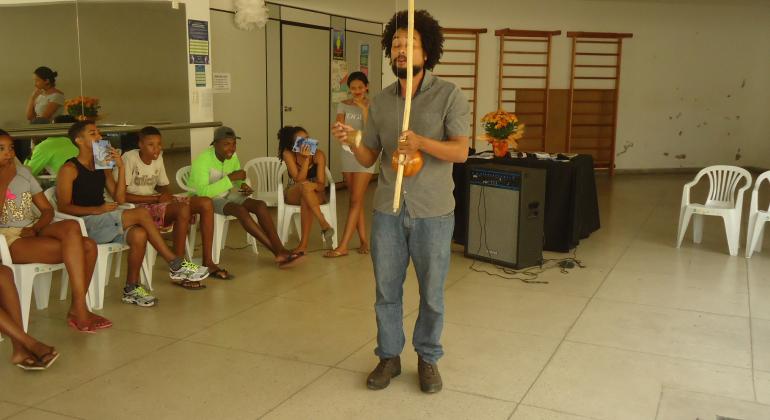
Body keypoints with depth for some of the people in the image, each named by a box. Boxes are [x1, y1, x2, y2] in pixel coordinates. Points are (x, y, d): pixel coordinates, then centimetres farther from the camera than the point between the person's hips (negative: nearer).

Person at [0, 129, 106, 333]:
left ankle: (77, 308, -15)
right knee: (74, 247, -29)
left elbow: (47, 209, 16)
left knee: (88, 246, -22)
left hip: (32, 232, 6)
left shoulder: (23, 172, 18)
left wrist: (34, 228, -5)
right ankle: (79, 310, -23)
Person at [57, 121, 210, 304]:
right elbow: (63, 207, -11)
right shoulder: (70, 169, -2)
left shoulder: (102, 166, 18)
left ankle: (131, 288, -14)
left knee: (139, 234, -28)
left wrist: (121, 167, 0)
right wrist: (98, 209, -21)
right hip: (84, 224, -6)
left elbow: (120, 199, 10)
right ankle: (176, 264, -19)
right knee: (141, 213, -25)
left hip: (106, 223, 6)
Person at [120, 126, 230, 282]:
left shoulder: (158, 158, 9)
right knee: (183, 209, -34)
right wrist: (155, 198, -17)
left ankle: (208, 262, -7)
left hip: (156, 201, 8)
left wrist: (166, 195, -4)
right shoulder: (129, 158, -14)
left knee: (206, 203, -11)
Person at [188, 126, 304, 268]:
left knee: (260, 205, -20)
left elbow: (239, 180, 14)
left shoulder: (232, 157, -2)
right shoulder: (202, 160, -22)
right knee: (240, 210, -34)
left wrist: (244, 186, -11)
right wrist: (230, 178, -33)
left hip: (225, 195, 7)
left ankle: (280, 250, -30)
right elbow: (203, 192, -31)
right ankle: (277, 251, -30)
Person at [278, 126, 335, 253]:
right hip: (293, 194, 0)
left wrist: (312, 186, -38)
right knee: (305, 186, -36)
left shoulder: (318, 154, -15)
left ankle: (304, 243, -36)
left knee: (305, 200, -37)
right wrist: (306, 159, -32)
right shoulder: (288, 154, -16)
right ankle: (324, 224, -40)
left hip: (315, 195, 0)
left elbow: (321, 185, -15)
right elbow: (299, 180, -23)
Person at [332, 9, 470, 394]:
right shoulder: (380, 101, 5)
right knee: (386, 290, 12)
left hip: (433, 213, -3)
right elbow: (369, 159, 8)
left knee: (432, 293, 10)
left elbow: (461, 151, -13)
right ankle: (389, 356, 29)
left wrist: (421, 142, -29)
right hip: (387, 211, 3)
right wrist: (352, 141, -13)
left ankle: (428, 358, 29)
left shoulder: (449, 94, -7)